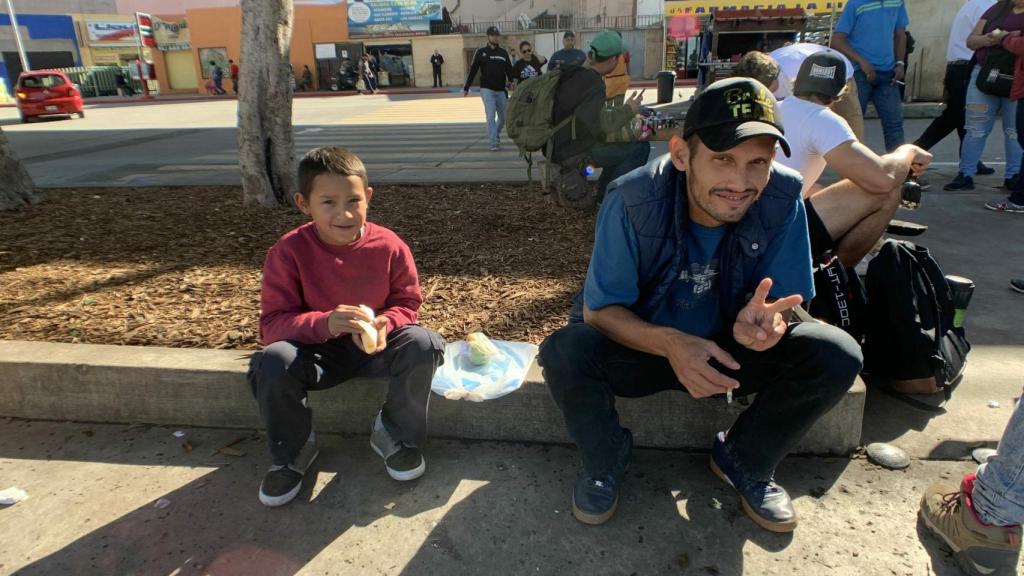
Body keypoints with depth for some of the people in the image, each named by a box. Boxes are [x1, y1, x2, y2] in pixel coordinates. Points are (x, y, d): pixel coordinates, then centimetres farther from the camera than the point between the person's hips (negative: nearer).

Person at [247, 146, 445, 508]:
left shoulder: (389, 246, -13)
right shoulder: (288, 252, -16)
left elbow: (407, 302, -3)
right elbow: (272, 323, -17)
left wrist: (385, 323, -27)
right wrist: (324, 323, -38)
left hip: (376, 345, 1)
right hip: (317, 350, -1)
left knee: (422, 345, -29)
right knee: (272, 363, -32)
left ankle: (395, 436, -1)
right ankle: (292, 452, 0)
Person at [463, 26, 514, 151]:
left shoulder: (504, 53, 8)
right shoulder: (481, 52, 2)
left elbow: (510, 70, 5)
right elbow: (472, 71, 5)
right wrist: (466, 88, 4)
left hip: (501, 90, 3)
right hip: (487, 90, -3)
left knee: (503, 117, 9)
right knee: (491, 116, -11)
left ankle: (496, 136, 33)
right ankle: (494, 143, -9)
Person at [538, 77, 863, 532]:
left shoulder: (782, 198, -18)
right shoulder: (632, 201, -26)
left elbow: (778, 299, -9)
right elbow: (599, 310, -20)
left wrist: (763, 318, -35)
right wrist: (669, 343, -39)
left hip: (733, 351, 3)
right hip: (642, 344, -2)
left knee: (836, 356, -20)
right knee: (565, 352, -32)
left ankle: (744, 462, 8)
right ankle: (605, 462, 2)